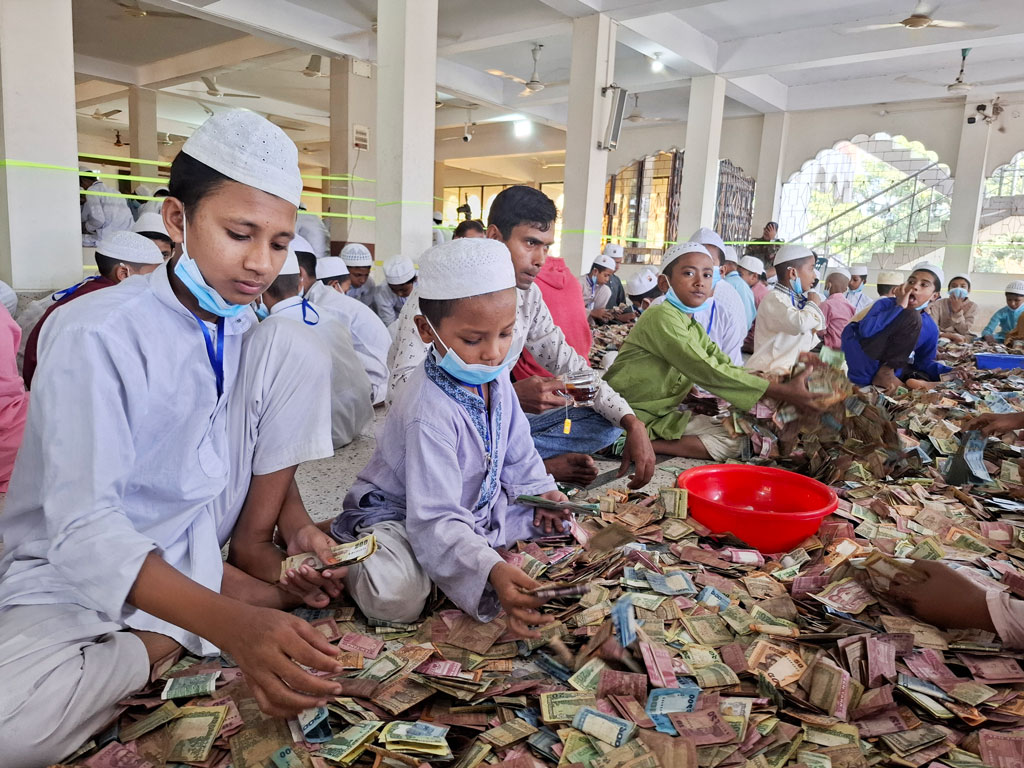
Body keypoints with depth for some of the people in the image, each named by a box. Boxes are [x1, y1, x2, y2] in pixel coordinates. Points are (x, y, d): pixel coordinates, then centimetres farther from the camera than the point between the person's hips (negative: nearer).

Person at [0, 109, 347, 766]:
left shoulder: (262, 337, -2)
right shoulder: (96, 334, -20)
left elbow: (273, 473, 0)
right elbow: (83, 529, -29)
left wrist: (290, 533, -22)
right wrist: (231, 624, -42)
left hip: (209, 557, 6)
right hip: (83, 576, -5)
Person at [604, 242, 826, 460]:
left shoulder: (696, 329, 14)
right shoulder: (661, 317, -18)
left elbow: (727, 367, 7)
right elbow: (708, 372, -25)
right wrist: (782, 392, -24)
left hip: (663, 415, 9)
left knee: (734, 441, 0)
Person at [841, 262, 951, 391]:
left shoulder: (930, 329, 4)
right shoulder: (885, 304, -8)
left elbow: (925, 362, 11)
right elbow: (866, 330, -27)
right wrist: (899, 307, -20)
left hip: (891, 367, 5)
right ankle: (884, 373, -15)